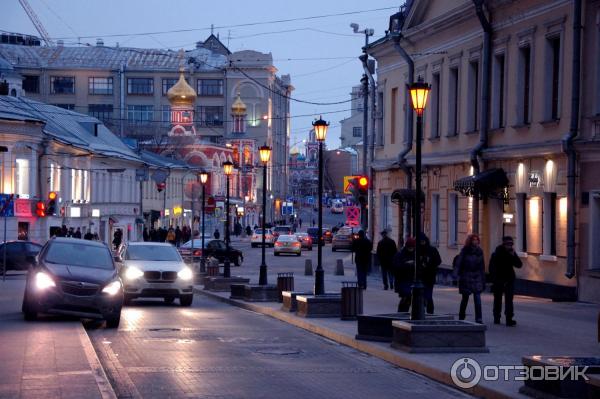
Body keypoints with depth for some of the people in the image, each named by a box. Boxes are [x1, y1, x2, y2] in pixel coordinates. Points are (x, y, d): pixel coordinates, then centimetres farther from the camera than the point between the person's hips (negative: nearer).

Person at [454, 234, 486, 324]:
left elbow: (482, 267, 10)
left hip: (477, 278, 2)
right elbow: (458, 262, -13)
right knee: (465, 298, 9)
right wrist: (456, 273, -29)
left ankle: (478, 319, -11)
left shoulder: (479, 251, 6)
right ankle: (461, 317, 26)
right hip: (466, 278, -2)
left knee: (477, 298, -10)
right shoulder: (465, 251, -5)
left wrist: (483, 280, 11)